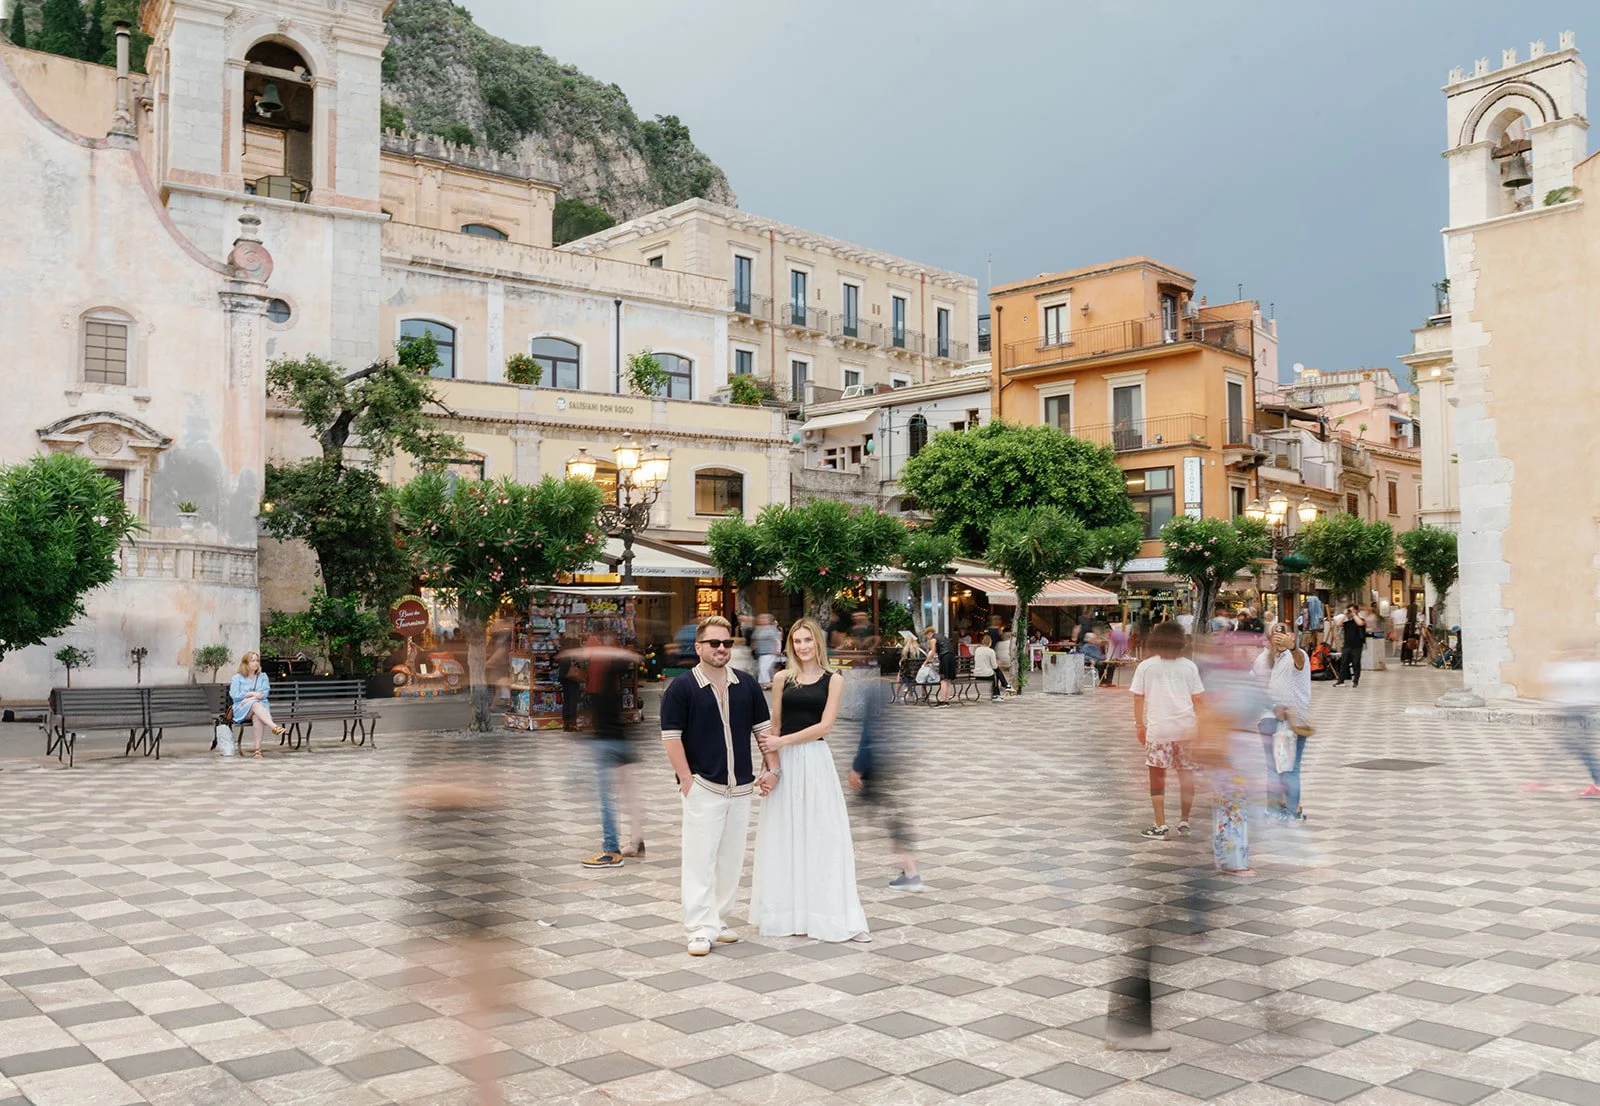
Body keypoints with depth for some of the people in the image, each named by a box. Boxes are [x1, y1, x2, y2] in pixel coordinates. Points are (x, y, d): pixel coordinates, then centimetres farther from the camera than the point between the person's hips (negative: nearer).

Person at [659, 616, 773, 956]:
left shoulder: (747, 686, 8)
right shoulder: (681, 688, -6)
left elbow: (764, 729, 13)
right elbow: (671, 737, -8)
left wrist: (772, 769, 3)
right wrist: (687, 780, -12)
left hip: (740, 788, 5)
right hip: (702, 786, -5)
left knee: (731, 859, 11)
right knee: (700, 859, -5)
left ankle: (718, 919, 23)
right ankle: (701, 929, -1)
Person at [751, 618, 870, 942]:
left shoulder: (833, 680, 1)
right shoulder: (783, 678, 7)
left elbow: (825, 726, -7)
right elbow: (774, 726, 8)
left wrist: (781, 742, -11)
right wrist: (770, 765, -4)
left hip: (815, 761, -2)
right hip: (784, 763, 2)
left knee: (823, 835, 0)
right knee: (784, 836, 5)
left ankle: (835, 915, 5)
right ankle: (787, 913, 15)